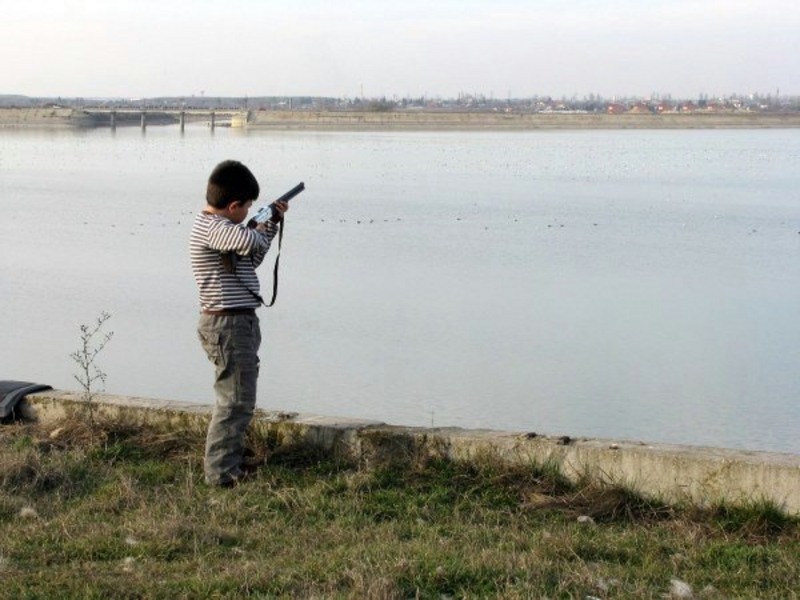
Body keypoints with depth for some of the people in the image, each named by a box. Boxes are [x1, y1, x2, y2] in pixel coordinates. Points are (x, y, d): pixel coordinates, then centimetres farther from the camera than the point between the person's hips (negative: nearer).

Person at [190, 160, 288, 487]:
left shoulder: (216, 225, 13)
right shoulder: (213, 227, -19)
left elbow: (251, 260, 24)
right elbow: (250, 242, -37)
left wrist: (272, 223, 18)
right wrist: (257, 227, -13)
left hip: (238, 323, 11)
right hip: (228, 325, -11)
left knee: (235, 399, 20)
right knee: (236, 402, -5)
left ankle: (230, 461, 31)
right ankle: (220, 472, 3)